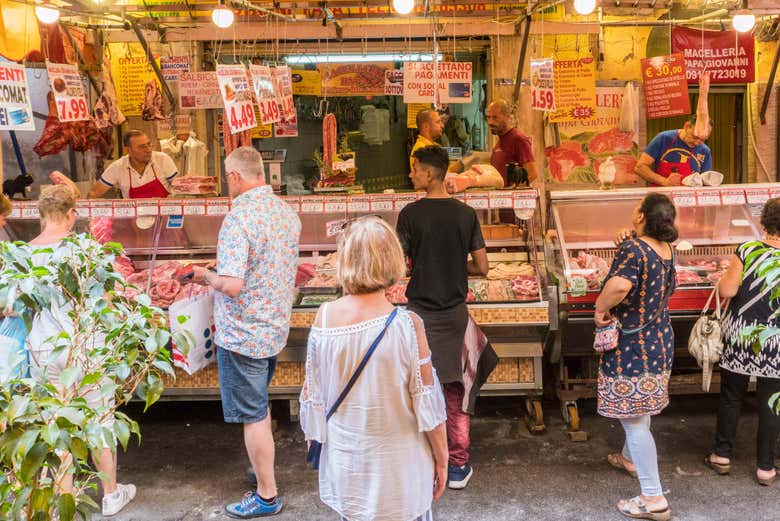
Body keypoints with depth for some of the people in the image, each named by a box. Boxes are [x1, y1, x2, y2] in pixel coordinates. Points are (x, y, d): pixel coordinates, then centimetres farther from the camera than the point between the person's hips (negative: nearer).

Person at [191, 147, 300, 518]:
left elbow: (232, 285, -28)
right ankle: (263, 470, 39)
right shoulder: (287, 212, 3)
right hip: (276, 328, 8)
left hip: (242, 334, -8)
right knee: (260, 408, 25)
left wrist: (205, 276, -8)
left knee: (254, 417, 4)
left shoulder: (239, 218, -22)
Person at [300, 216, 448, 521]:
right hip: (396, 468, -3)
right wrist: (441, 460, 1)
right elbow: (427, 404, -13)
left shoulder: (324, 317, -12)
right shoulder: (406, 325, -21)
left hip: (344, 463, 3)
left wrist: (315, 437, 15)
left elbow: (313, 393, -2)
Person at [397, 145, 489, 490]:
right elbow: (482, 268, 1)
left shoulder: (411, 214, -12)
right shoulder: (466, 214, -1)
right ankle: (459, 465, 20)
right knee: (453, 388, 14)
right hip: (456, 310, 4)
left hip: (421, 310, -3)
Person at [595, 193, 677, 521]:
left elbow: (619, 285, -43)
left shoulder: (634, 248, -23)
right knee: (640, 410, 27)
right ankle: (631, 459, 50)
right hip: (659, 342, 9)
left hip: (631, 346, -9)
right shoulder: (666, 249, 2)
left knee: (633, 419, 0)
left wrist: (600, 309, -24)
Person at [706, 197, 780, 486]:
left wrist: (725, 276, 8)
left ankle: (722, 455, 25)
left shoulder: (747, 251, -12)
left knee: (731, 397, 15)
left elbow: (727, 291, -12)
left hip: (739, 338, 0)